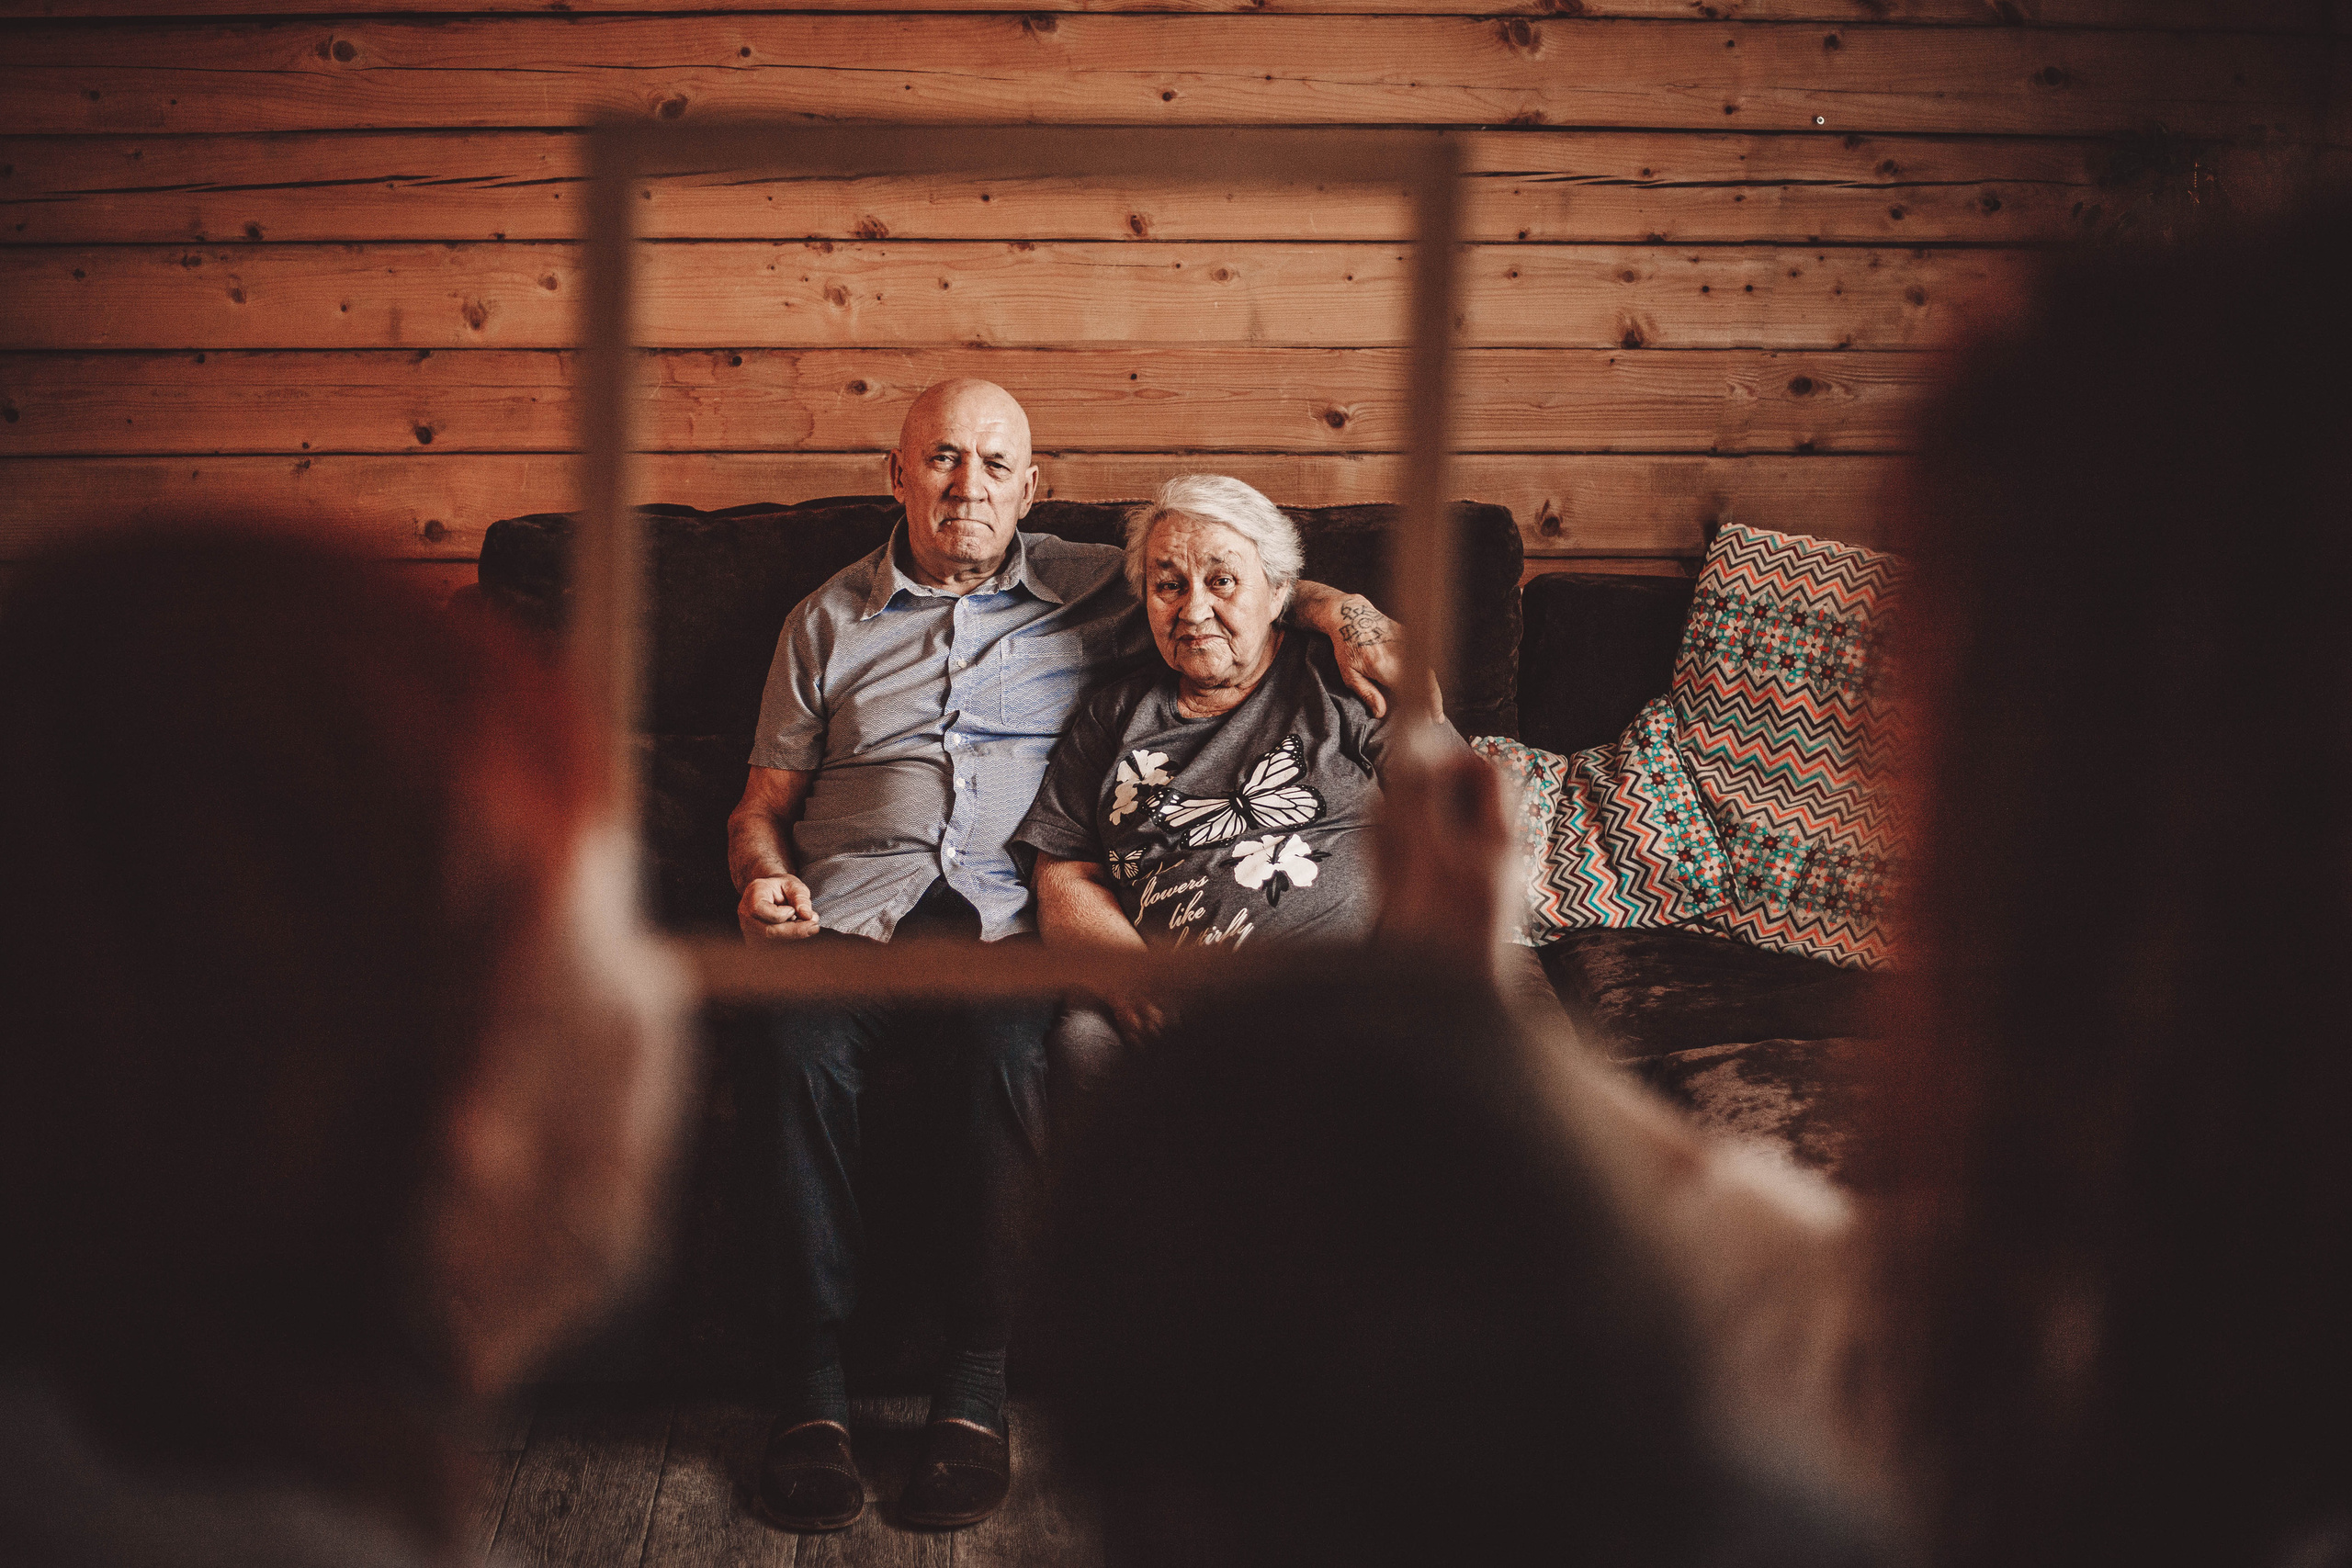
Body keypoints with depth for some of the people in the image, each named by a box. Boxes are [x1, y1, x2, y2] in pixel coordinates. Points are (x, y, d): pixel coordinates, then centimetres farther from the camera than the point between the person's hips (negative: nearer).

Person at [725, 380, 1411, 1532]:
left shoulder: (1093, 590, 20)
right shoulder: (828, 619, 23)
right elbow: (765, 800, 22)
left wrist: (1335, 609, 3)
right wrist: (764, 877, 0)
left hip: (1009, 915, -1)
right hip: (849, 908, 1)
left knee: (1013, 1047, -37)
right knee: (799, 1041, -34)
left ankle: (974, 1393, -25)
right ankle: (812, 1388, -24)